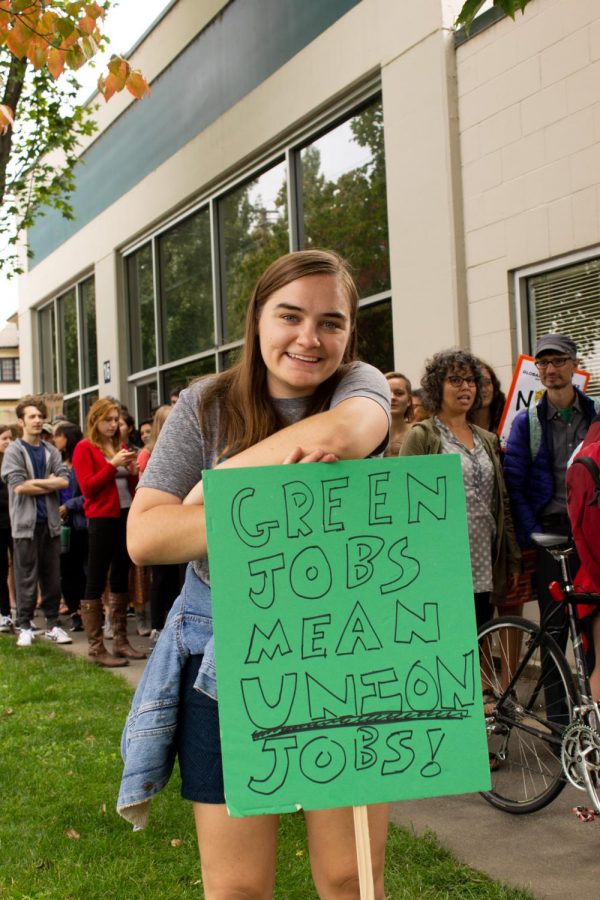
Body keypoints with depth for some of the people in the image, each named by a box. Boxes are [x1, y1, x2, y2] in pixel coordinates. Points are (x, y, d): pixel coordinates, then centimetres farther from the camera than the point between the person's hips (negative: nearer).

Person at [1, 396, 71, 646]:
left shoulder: (51, 451, 9)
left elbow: (64, 480, -2)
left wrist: (35, 483, -11)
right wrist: (49, 483, -6)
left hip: (50, 521, 4)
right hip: (26, 522, -4)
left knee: (52, 577, 8)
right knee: (26, 578, 1)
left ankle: (52, 624, 17)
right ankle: (24, 626, 10)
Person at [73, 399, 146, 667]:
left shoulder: (120, 447, 14)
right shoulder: (84, 449, -3)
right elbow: (87, 487, -12)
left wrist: (132, 471, -2)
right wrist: (113, 464, -17)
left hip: (126, 517, 7)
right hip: (102, 519, -7)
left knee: (121, 580, 12)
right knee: (95, 583, -3)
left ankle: (121, 641, 19)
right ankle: (96, 648, -1)